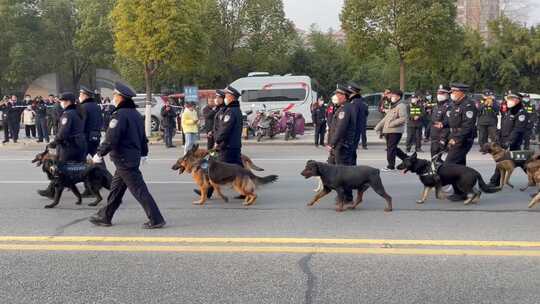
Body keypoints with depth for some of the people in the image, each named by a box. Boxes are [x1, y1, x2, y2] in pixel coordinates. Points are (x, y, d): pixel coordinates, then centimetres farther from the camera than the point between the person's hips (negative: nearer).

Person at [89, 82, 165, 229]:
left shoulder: (120, 115, -18)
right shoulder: (136, 114, 11)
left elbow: (111, 139, -23)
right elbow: (143, 136, 18)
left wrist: (100, 153, -12)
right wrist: (144, 153, 28)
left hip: (124, 159, -9)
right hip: (134, 157, 9)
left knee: (139, 190, -6)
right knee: (116, 188, 18)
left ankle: (156, 220, -4)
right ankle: (104, 216, 28)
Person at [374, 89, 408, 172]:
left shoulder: (401, 106, -8)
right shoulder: (392, 106, 23)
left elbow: (403, 118, -19)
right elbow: (386, 118, 27)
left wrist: (391, 124, -20)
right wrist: (378, 127, 19)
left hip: (396, 131, -9)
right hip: (388, 131, 9)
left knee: (391, 148, -8)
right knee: (392, 148, 13)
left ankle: (391, 166, -1)